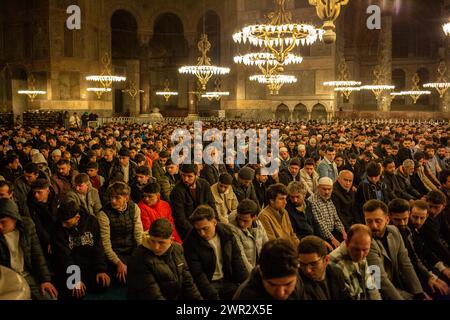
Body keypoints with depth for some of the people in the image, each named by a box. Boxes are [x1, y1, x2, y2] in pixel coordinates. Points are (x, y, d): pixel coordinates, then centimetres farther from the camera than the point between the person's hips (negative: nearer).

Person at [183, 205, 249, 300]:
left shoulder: (226, 232, -1)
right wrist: (213, 296, -24)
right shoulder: (191, 242, -12)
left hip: (228, 280, 4)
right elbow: (198, 274, -15)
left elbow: (237, 260, 4)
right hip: (208, 284, -4)